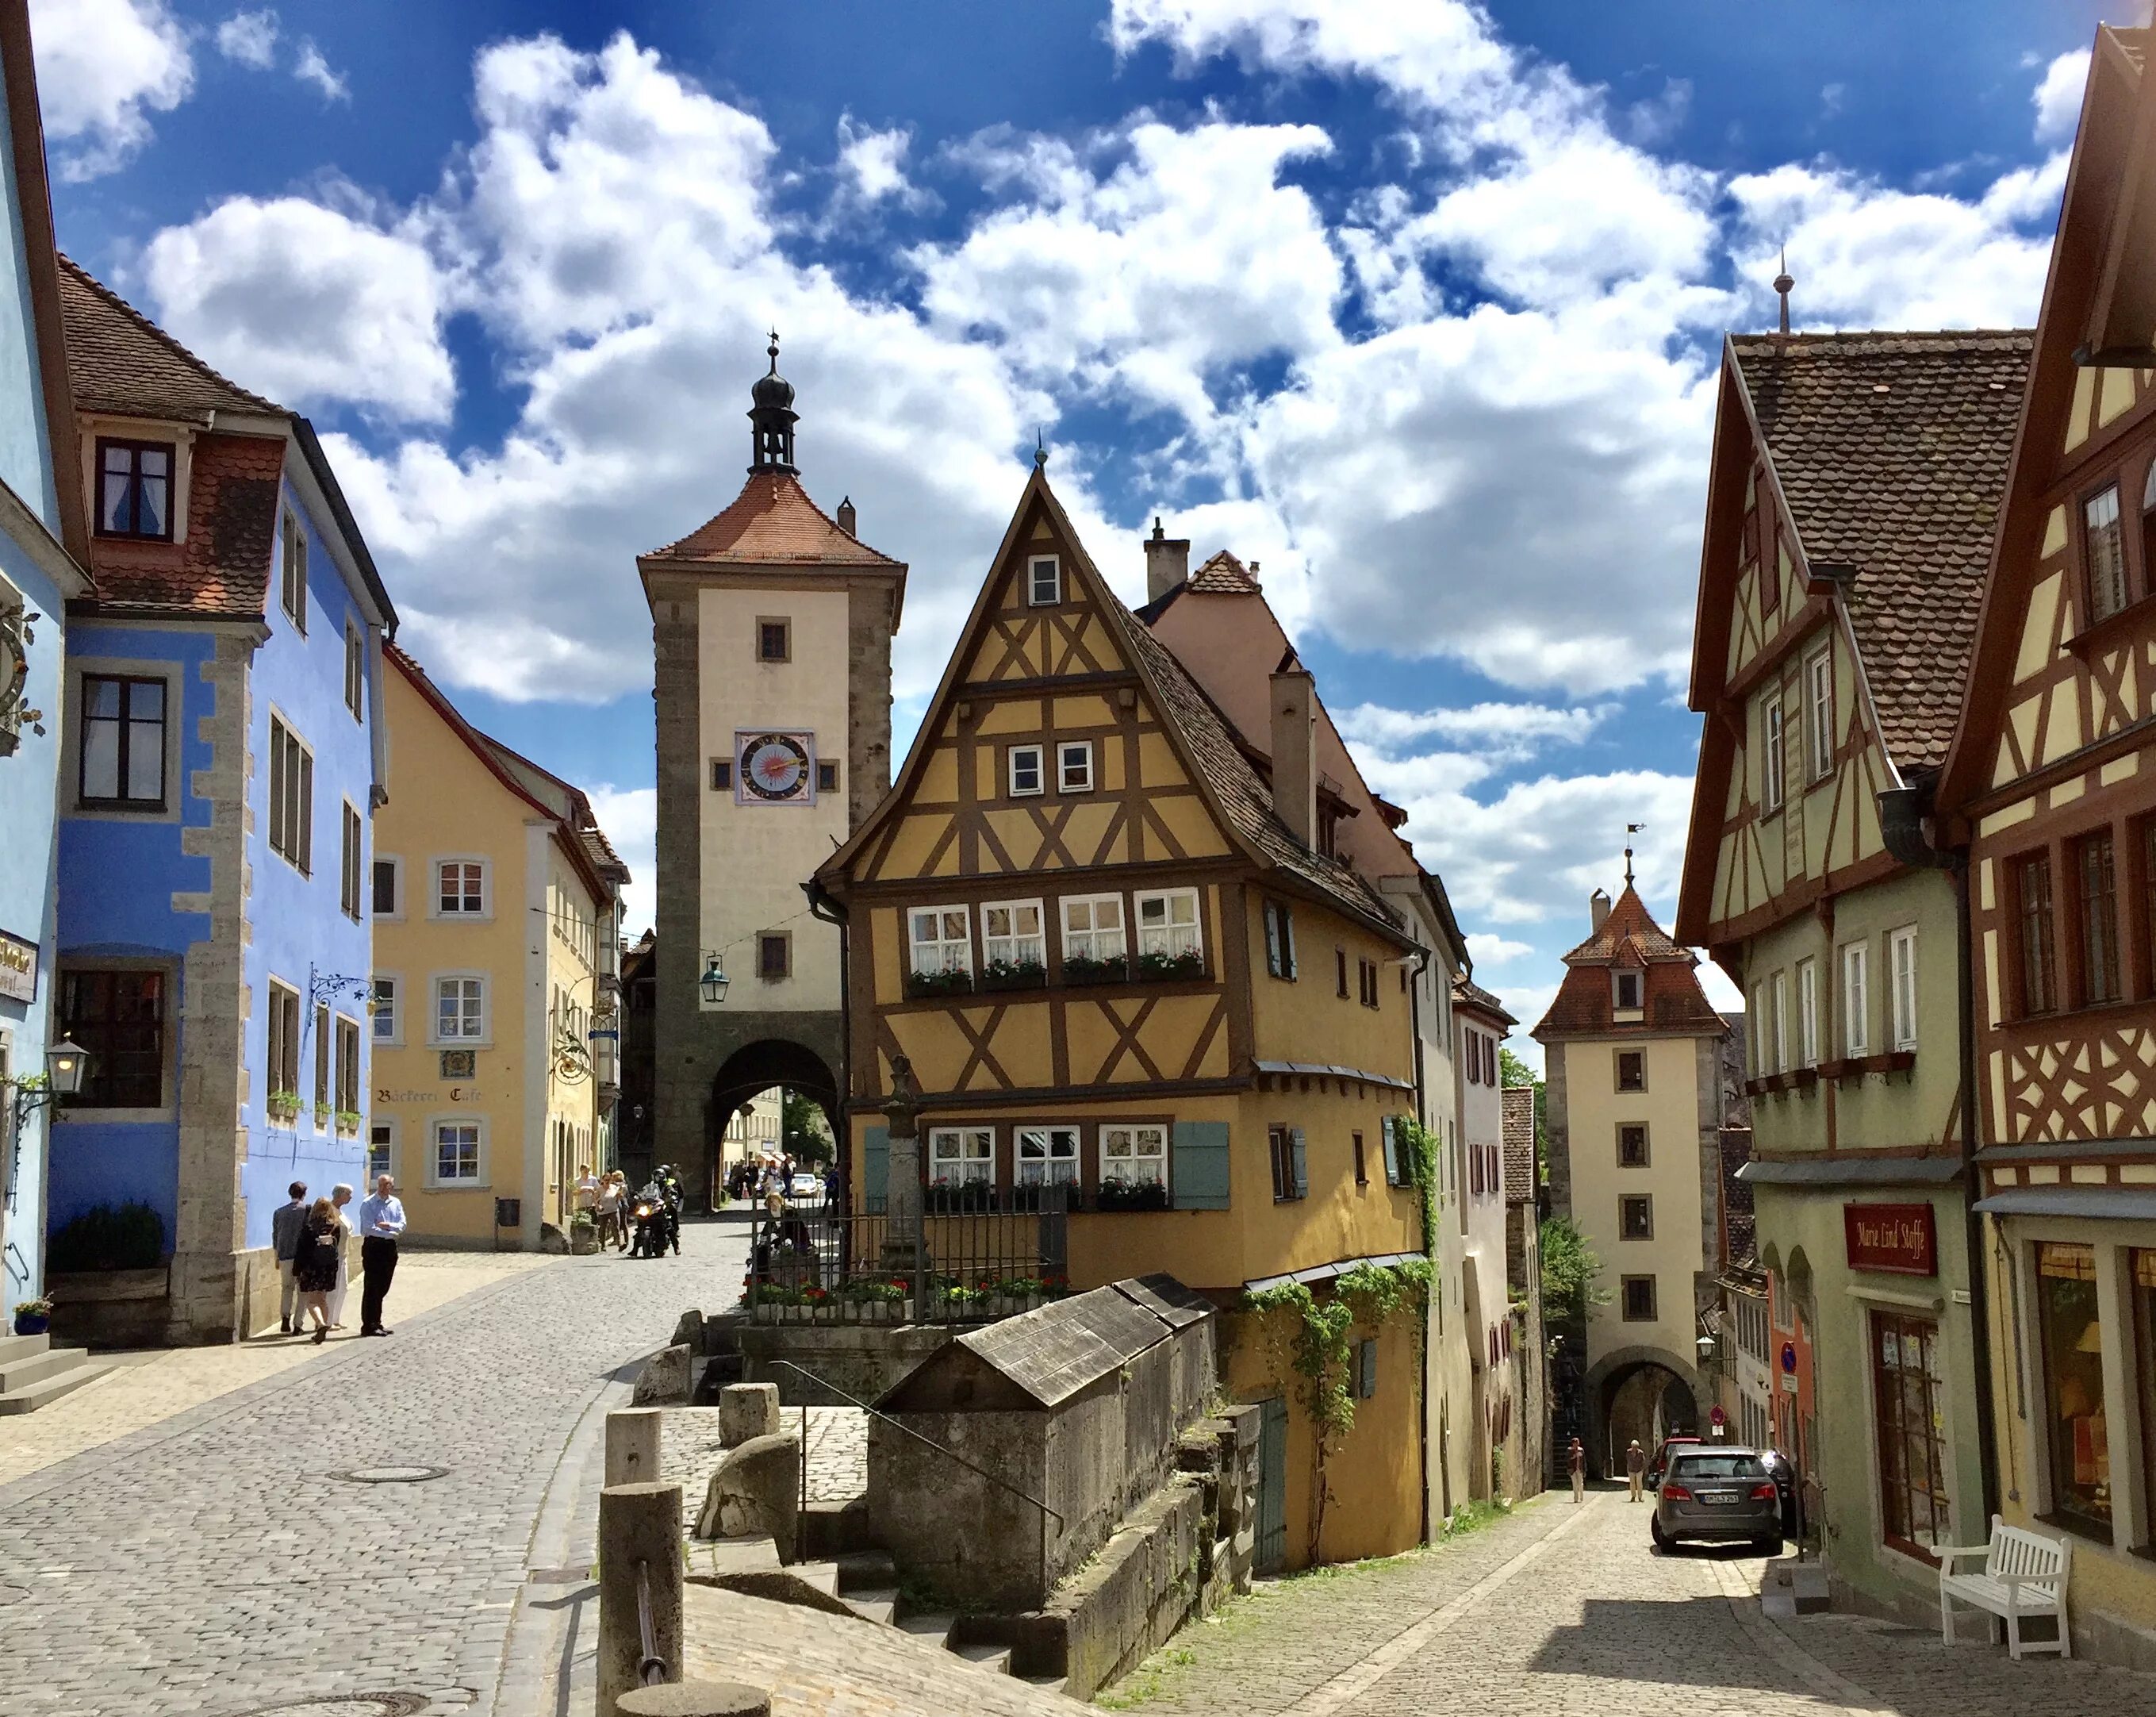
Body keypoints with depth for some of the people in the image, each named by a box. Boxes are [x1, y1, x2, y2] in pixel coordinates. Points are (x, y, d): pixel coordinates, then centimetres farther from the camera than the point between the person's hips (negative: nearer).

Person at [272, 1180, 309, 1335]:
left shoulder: (279, 1212, 9)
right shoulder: (307, 1210, -3)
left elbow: (275, 1235, 14)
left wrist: (277, 1257, 22)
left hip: (284, 1257, 3)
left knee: (286, 1287, 14)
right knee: (302, 1290, 6)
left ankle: (285, 1321, 1)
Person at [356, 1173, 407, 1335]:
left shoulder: (396, 1203, 9)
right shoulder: (368, 1203, -7)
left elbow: (402, 1225, 1)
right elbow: (369, 1228, -16)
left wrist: (388, 1225, -16)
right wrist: (390, 1232, -12)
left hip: (389, 1247, 6)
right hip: (373, 1246, -6)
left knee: (383, 1287, 11)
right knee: (371, 1287, -5)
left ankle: (376, 1322, 20)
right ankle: (368, 1326, -1)